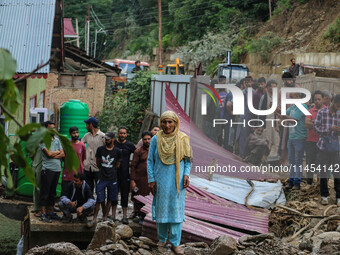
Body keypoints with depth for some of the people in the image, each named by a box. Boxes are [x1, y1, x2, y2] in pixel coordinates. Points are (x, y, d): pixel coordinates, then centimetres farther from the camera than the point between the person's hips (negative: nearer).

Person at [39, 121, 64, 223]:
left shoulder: (57, 140, 15)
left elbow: (63, 154, 8)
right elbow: (49, 153, -14)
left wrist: (53, 155, -8)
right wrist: (58, 152, 2)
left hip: (57, 169, 6)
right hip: (47, 169, -6)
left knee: (53, 192, 12)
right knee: (45, 192, -3)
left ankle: (51, 212, 20)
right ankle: (43, 214, -1)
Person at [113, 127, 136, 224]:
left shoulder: (129, 145, 2)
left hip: (125, 174, -1)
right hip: (114, 173, 1)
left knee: (125, 194, 1)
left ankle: (125, 216, 6)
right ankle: (113, 215, 15)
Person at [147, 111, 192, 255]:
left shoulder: (183, 139, 1)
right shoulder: (156, 139, 1)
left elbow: (188, 161, 8)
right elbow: (150, 161, 5)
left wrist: (186, 174, -6)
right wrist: (151, 180, 0)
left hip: (177, 182, 0)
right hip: (161, 181, 0)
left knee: (176, 209, -2)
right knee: (161, 209, 5)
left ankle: (175, 242, 4)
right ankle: (162, 239, 21)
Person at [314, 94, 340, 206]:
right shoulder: (322, 112, -2)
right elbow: (316, 127, -4)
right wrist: (330, 129, -17)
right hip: (323, 146, -1)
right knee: (323, 172, 6)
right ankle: (324, 196, 17)